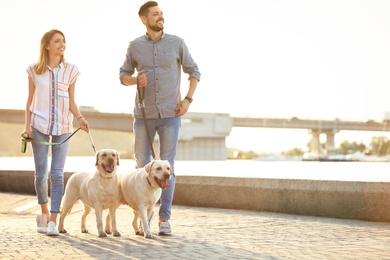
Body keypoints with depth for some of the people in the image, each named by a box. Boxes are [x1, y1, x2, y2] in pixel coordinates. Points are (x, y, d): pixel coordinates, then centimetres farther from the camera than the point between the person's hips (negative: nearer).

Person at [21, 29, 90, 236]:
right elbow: (30, 100, 6)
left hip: (63, 126, 0)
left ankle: (53, 220, -4)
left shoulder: (70, 70, 3)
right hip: (39, 125, 0)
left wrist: (79, 118, -11)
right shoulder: (35, 70, 2)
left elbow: (71, 101, 7)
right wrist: (27, 126, -2)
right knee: (41, 173, 3)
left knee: (57, 173, -6)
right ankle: (44, 212, 25)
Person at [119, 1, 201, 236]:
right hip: (144, 114, 1)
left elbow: (194, 71, 8)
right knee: (142, 165, 6)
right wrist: (135, 80, -10)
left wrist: (188, 99, -4)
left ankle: (165, 218, 5)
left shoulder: (176, 43, 1)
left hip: (170, 114, -1)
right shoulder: (135, 46, 3)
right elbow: (123, 75, 12)